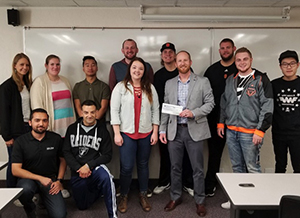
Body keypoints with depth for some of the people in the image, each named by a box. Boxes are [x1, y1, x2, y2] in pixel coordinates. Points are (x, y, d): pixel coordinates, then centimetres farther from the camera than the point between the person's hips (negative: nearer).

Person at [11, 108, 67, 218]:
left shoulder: (56, 139, -1)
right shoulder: (20, 142, -6)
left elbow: (62, 160, 11)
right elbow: (15, 170, -9)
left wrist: (59, 180, -3)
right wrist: (40, 178, -18)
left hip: (50, 179, 1)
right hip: (29, 179, -1)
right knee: (25, 189, -38)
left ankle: (43, 198, 16)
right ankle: (30, 209, -1)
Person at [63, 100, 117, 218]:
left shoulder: (102, 130, -3)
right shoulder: (72, 129, 3)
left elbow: (107, 155, -6)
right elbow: (66, 152, 0)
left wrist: (88, 165, -18)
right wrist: (79, 169, -13)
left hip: (95, 168, -3)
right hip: (77, 173, 4)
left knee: (105, 177, -38)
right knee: (82, 206, 10)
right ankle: (98, 189, 37)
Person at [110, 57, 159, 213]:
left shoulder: (150, 88, 6)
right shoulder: (120, 87, -1)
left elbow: (155, 110, 7)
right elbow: (114, 110, -4)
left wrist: (155, 132, 2)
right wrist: (116, 133, -9)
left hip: (146, 133, 3)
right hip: (127, 133, -2)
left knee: (143, 165, 12)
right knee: (127, 167, -1)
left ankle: (143, 196, 27)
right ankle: (124, 197, 19)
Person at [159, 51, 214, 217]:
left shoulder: (203, 82, 1)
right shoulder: (169, 84, 10)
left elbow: (210, 103, -2)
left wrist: (194, 113, -17)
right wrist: (162, 129, 4)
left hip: (194, 130, -2)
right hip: (174, 130, 3)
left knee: (197, 168, 5)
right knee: (175, 167, 12)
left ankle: (200, 201, 21)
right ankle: (175, 197, 28)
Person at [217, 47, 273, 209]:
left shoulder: (261, 79, -6)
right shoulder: (230, 80, 12)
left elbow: (268, 106, -10)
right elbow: (224, 103, 19)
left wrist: (260, 130, -15)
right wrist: (221, 123, 13)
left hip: (250, 133, -5)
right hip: (231, 131, 6)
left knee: (252, 168, 0)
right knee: (237, 166, 15)